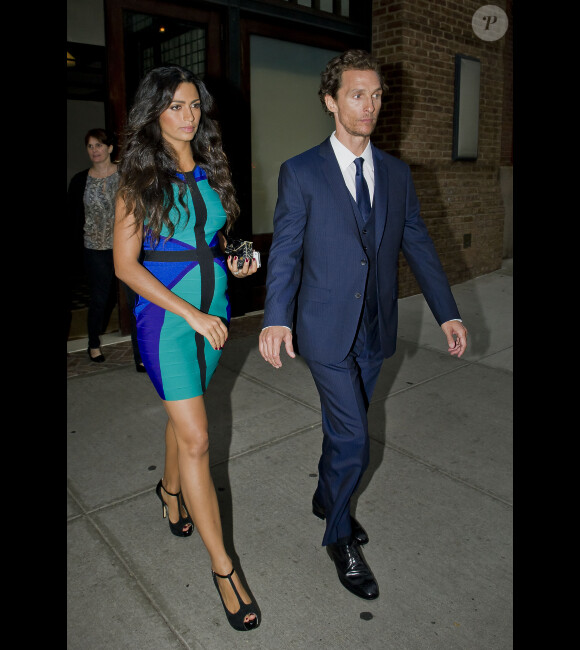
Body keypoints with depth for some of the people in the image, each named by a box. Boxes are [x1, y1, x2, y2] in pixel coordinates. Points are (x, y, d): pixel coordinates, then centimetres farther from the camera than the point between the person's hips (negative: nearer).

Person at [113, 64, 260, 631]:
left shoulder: (210, 171, 8)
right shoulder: (140, 178, -8)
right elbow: (125, 265, -12)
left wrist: (232, 262, -2)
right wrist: (190, 312, -19)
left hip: (213, 307, 6)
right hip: (165, 313, -5)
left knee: (184, 412, 21)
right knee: (196, 438, -6)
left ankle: (170, 490, 49)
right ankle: (222, 566, 7)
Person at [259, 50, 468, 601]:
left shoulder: (397, 174, 7)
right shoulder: (300, 173, -6)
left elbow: (418, 245, 9)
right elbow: (285, 252, -10)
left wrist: (447, 312, 4)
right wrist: (275, 319, -24)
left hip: (374, 329, 5)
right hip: (327, 329, -4)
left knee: (343, 426, 19)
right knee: (353, 440, -2)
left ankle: (327, 498, 45)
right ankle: (340, 537, 23)